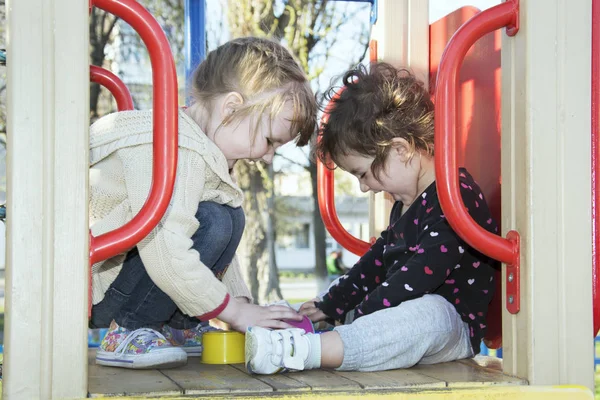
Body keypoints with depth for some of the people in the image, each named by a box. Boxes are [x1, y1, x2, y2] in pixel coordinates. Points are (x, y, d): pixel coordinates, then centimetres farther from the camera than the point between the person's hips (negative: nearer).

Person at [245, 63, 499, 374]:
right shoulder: (407, 201, 15)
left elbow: (416, 279, -26)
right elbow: (379, 258, 23)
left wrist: (356, 317, -24)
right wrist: (329, 306, 18)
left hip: (450, 324, -12)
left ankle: (298, 351, -52)